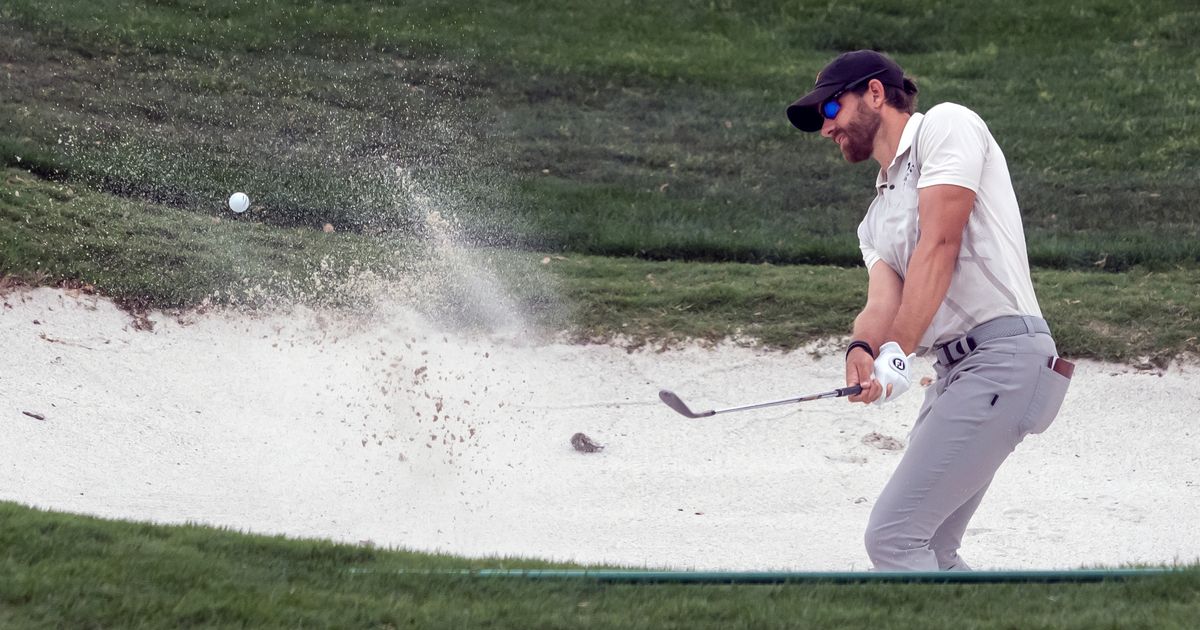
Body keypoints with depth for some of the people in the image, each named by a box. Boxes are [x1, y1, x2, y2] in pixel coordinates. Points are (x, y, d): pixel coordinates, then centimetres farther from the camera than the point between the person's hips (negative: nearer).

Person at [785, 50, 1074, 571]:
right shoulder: (876, 219, 25)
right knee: (928, 552, 11)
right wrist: (862, 350, -17)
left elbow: (940, 245, -12)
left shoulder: (945, 125, 0)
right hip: (955, 370, 9)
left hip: (1004, 355, -9)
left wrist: (899, 351, -20)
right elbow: (883, 304, 7)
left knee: (892, 538, -15)